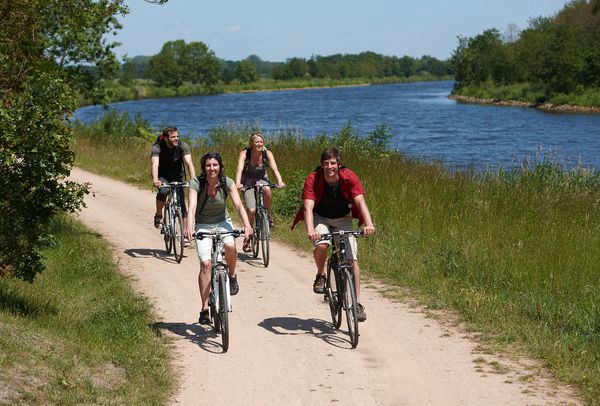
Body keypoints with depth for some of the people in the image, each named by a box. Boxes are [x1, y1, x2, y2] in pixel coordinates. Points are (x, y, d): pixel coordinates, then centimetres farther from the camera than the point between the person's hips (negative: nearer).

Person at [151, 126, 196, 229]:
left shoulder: (182, 145, -20)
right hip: (162, 176, -1)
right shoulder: (157, 147, -23)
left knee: (181, 203, -11)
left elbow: (189, 163, -30)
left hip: (177, 176, 1)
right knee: (163, 191, -32)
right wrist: (155, 180, -55)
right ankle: (158, 215, -6)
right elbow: (155, 164, -37)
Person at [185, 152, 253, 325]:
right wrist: (189, 226, -48)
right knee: (205, 263, -17)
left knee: (230, 245, -32)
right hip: (202, 225, -1)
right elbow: (192, 207, -30)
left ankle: (232, 276, -1)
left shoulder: (227, 183, -13)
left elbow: (238, 204, -23)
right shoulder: (196, 183, -17)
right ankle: (204, 309, -11)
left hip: (222, 222, 1)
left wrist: (247, 224, -41)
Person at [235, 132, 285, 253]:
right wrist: (238, 183, -52)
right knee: (251, 210, -18)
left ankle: (268, 215, -13)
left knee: (267, 189, -36)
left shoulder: (267, 153, -16)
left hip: (261, 179, 1)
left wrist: (280, 182, -45)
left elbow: (274, 168, -27)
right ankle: (247, 237, 0)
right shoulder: (245, 153, -21)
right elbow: (239, 169, -34)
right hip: (248, 182, -1)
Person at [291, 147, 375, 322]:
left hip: (343, 219, 1)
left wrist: (369, 223, -50)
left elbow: (360, 201, -33)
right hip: (321, 218, -1)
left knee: (352, 259, -13)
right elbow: (308, 207, -34)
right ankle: (320, 275, -1)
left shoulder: (349, 177, -23)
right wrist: (310, 230, -52)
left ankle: (357, 303, -6)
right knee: (321, 245, -32)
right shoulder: (313, 179, -25)